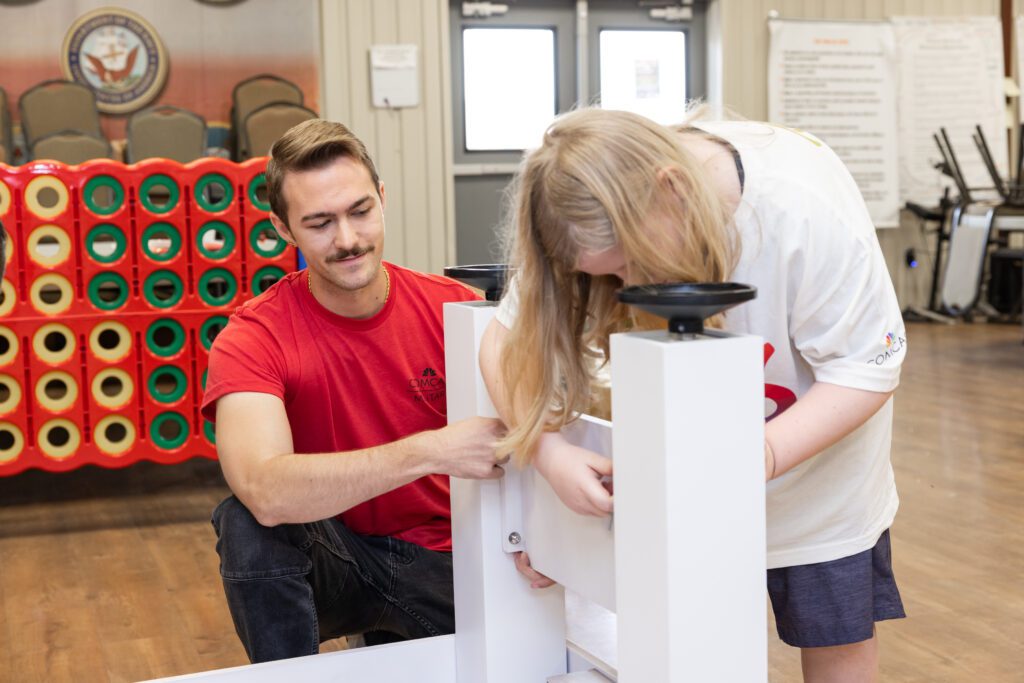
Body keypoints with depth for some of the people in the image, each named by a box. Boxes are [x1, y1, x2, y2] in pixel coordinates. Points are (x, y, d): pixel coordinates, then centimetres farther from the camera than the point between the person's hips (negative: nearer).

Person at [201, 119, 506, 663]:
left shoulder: (456, 309, -10)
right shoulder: (251, 339, -17)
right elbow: (266, 491, -34)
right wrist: (431, 451, -43)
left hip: (438, 559, 3)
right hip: (329, 557, -3)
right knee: (245, 521, -32)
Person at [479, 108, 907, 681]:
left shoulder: (807, 209, -34)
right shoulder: (604, 218, -24)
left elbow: (867, 369, -26)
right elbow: (507, 342, -18)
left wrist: (758, 457, -41)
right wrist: (547, 450, -36)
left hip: (812, 442, -2)